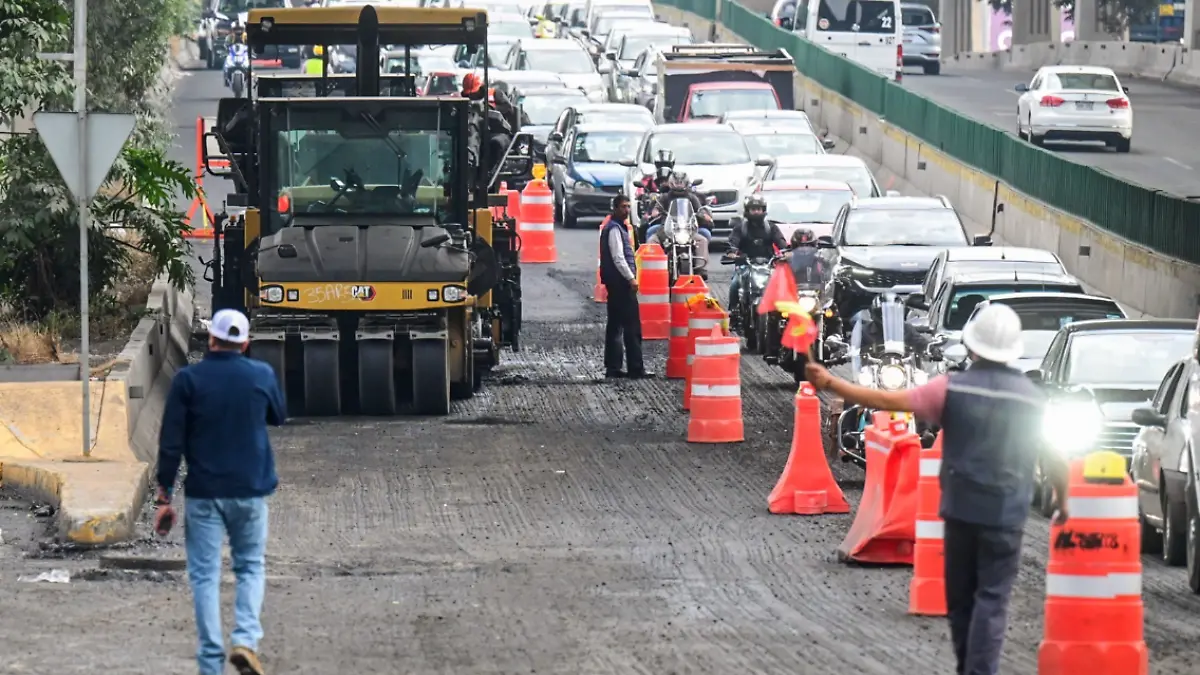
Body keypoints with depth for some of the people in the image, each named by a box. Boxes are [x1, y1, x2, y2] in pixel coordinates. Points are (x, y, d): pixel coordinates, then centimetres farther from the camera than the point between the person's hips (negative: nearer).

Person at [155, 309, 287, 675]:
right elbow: (279, 416, 18)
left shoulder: (188, 379, -7)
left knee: (205, 575, 3)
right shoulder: (262, 375, -2)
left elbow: (171, 442, -7)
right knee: (250, 566, 16)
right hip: (250, 491, 2)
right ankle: (246, 639, -5)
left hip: (203, 493, -1)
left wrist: (164, 496, -1)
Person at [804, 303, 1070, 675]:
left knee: (960, 598, 16)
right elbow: (1054, 459, 1)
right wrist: (1063, 502, 18)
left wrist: (831, 384, -2)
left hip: (961, 507, 1)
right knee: (991, 600, -1)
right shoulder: (1032, 397, -2)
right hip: (1006, 515, -1)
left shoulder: (953, 388, -6)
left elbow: (889, 401, -8)